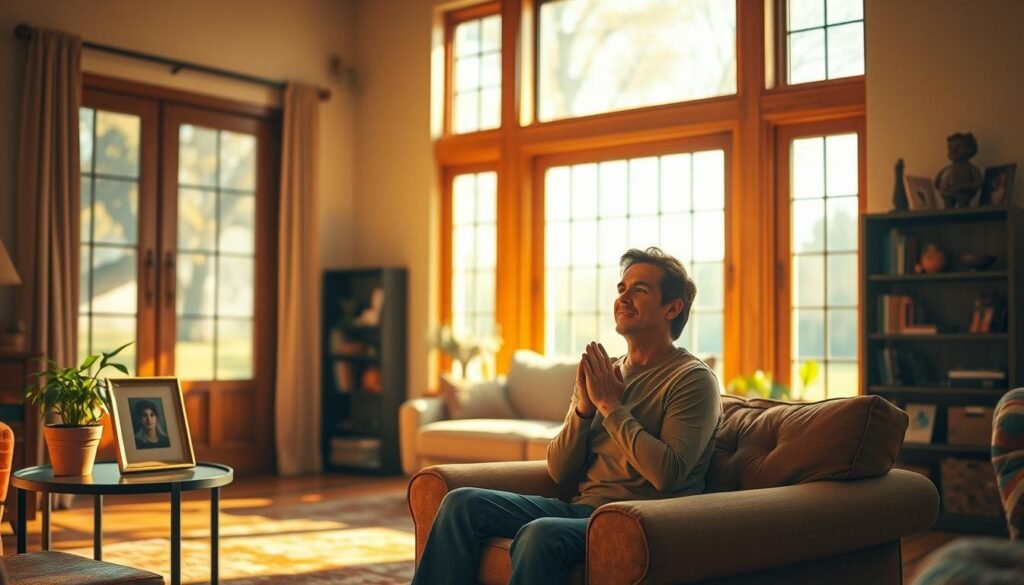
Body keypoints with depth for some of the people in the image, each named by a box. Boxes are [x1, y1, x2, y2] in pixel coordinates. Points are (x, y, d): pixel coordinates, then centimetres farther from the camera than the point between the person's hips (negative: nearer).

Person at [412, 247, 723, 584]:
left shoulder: (693, 379, -4)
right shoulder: (604, 374, 16)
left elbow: (667, 475, -19)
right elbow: (560, 472, 11)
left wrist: (611, 405, -12)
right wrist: (584, 407, -5)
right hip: (582, 508, 7)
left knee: (540, 534, -35)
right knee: (462, 503, -9)